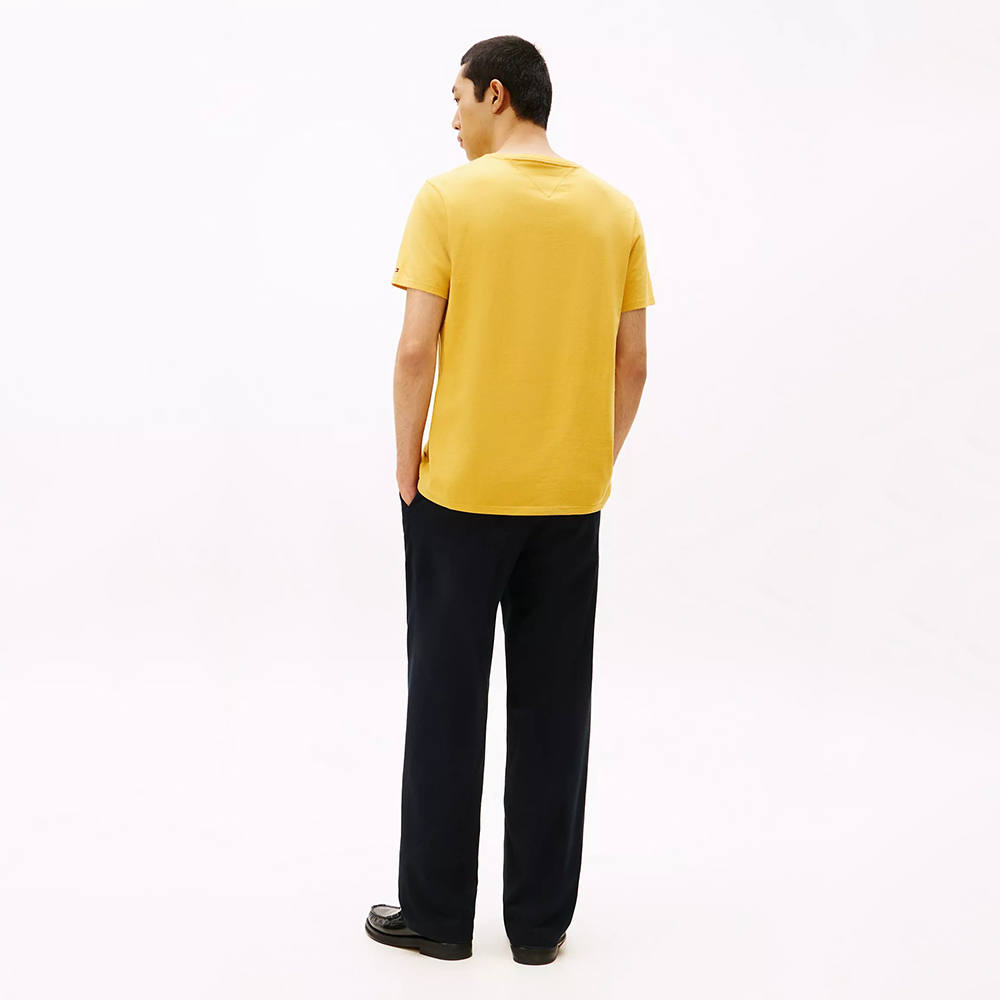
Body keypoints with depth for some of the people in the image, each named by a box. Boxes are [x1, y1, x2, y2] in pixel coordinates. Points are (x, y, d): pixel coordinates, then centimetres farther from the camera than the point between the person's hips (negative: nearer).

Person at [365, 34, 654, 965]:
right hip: (571, 501, 4)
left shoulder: (448, 198, -7)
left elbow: (416, 349, -12)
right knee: (552, 709, 10)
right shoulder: (614, 210, 4)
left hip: (458, 492, -3)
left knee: (446, 703, 8)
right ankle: (540, 920, 20)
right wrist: (595, 465, 14)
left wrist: (407, 465, 0)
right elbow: (631, 364, 5)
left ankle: (437, 912, 19)